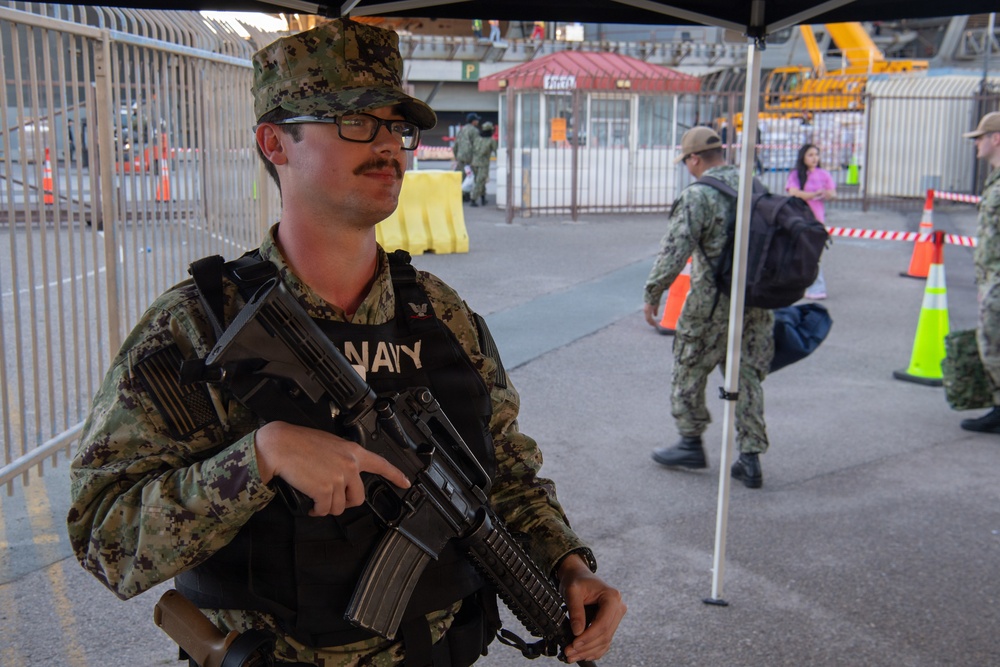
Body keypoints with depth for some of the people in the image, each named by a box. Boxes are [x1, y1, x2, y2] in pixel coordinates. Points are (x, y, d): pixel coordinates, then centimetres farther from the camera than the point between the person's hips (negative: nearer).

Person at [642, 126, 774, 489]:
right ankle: (750, 459, 11)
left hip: (714, 299, -7)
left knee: (689, 370, 11)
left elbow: (674, 250, -17)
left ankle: (691, 444, 20)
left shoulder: (697, 196, -12)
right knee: (748, 375, 10)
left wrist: (653, 294, -9)